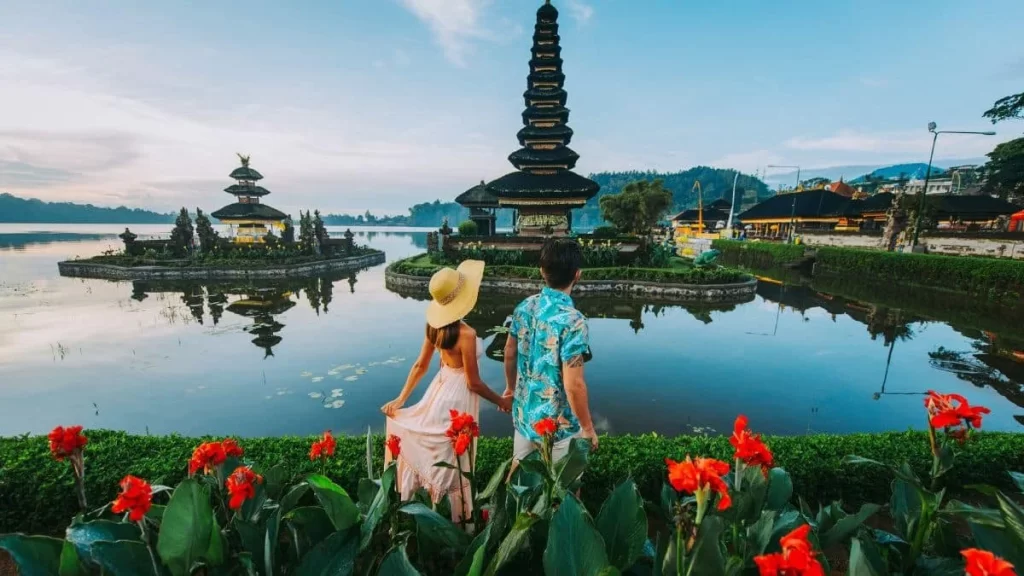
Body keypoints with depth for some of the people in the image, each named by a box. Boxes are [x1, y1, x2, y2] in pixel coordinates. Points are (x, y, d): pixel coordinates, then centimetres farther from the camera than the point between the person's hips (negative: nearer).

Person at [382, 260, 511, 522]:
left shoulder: (434, 325, -6)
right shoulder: (466, 334, -28)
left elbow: (420, 366, 1)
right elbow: (473, 383, -21)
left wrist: (400, 399, 9)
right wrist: (501, 401, -7)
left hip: (440, 387, 7)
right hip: (458, 396, -7)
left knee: (435, 455, 26)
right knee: (455, 462, 13)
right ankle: (457, 518, 34)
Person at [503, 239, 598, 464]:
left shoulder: (524, 307, -7)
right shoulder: (572, 320, -27)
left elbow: (509, 354, 6)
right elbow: (573, 385, -25)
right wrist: (587, 428, -10)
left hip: (523, 414, 6)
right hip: (558, 424, -5)